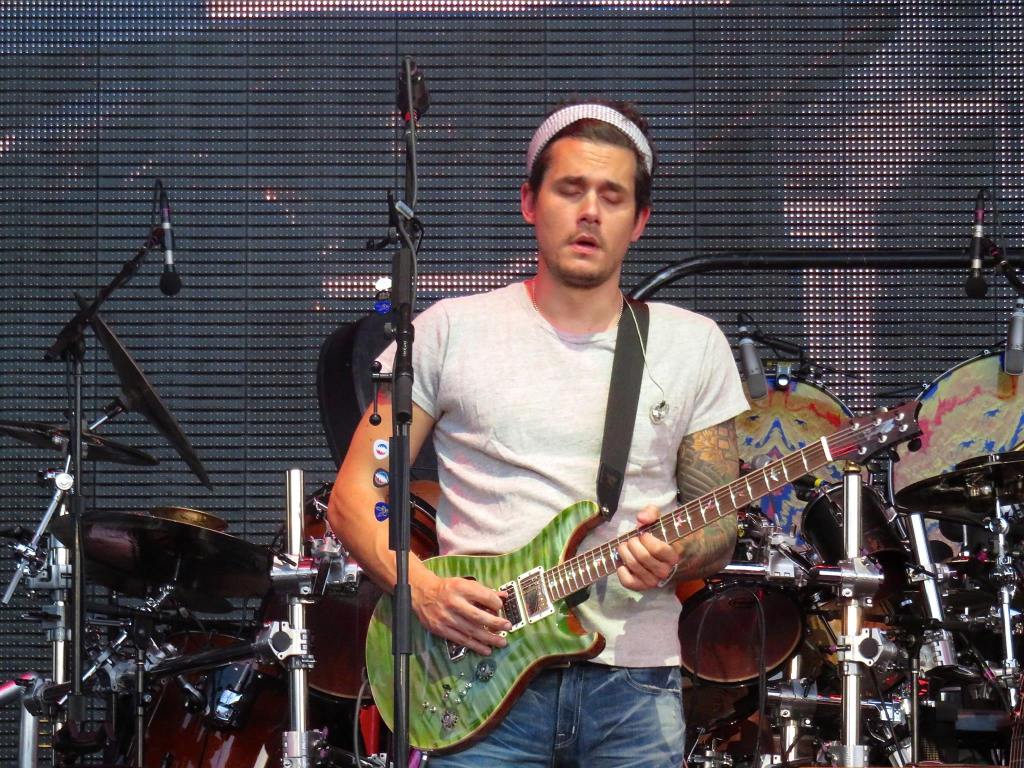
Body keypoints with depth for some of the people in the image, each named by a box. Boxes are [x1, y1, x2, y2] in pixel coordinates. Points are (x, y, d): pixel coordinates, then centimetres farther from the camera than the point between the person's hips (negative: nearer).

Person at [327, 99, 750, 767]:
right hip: (482, 674, -1)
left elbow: (720, 525, 11)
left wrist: (673, 557, -10)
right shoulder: (454, 331, 5)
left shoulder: (693, 345, 10)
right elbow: (354, 493, 6)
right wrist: (421, 585, -10)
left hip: (634, 687, 1)